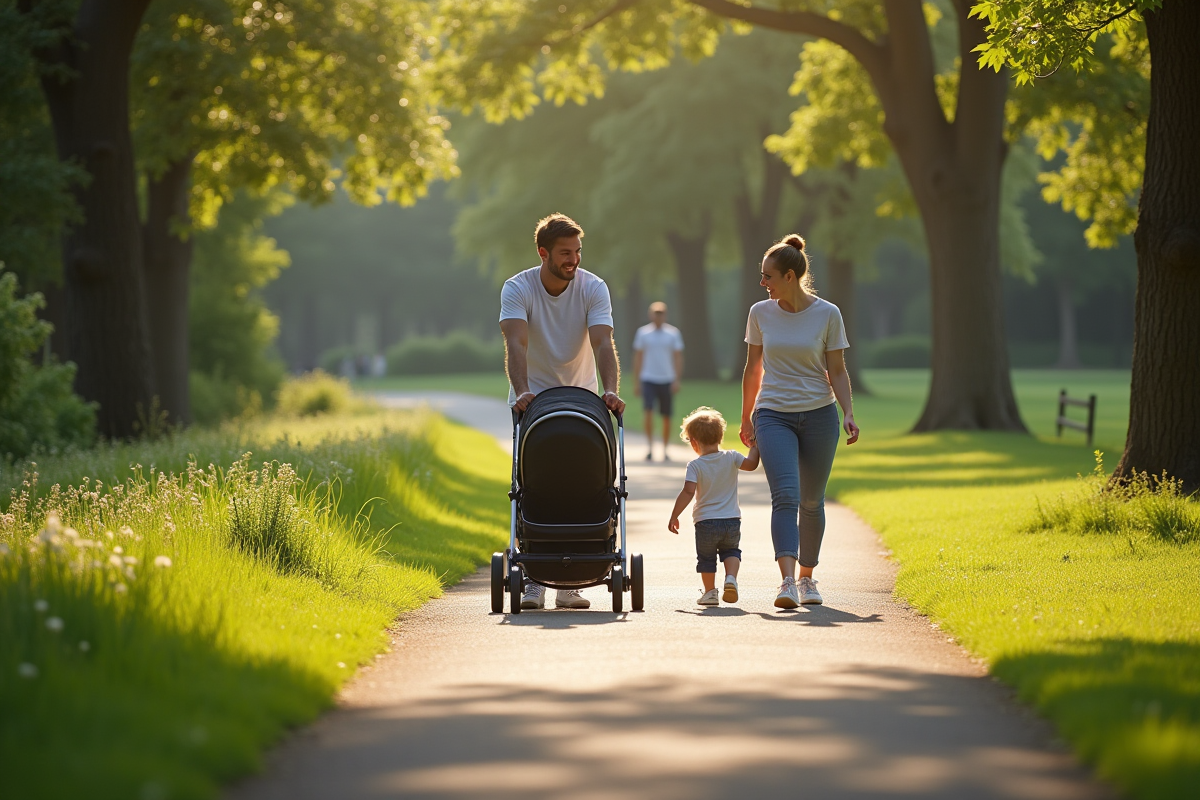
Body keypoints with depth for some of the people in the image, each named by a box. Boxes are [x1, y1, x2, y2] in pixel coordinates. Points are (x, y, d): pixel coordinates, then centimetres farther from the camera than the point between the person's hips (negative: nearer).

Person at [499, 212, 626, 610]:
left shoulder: (594, 289, -11)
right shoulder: (517, 289, -15)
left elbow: (603, 343, -24)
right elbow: (516, 344, -28)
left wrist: (611, 390, -41)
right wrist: (521, 391, -45)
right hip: (533, 398, -1)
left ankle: (569, 582, 4)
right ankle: (533, 581, -7)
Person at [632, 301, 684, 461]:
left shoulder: (673, 333, 4)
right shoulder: (643, 333, 4)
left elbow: (678, 358, 3)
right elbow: (638, 358, 8)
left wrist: (677, 380, -7)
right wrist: (636, 381, 5)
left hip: (667, 380, 1)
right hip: (648, 379, -1)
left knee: (666, 417, 5)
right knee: (649, 411, -17)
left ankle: (665, 450, 16)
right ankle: (650, 447, -14)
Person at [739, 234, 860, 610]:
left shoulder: (827, 314, -2)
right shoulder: (760, 313, 4)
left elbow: (837, 371, 2)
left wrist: (849, 413, -11)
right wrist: (746, 418, 17)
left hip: (819, 415, 0)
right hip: (773, 415, 0)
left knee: (811, 501, 7)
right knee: (785, 495, -17)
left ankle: (807, 578, 24)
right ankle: (788, 582, -29)